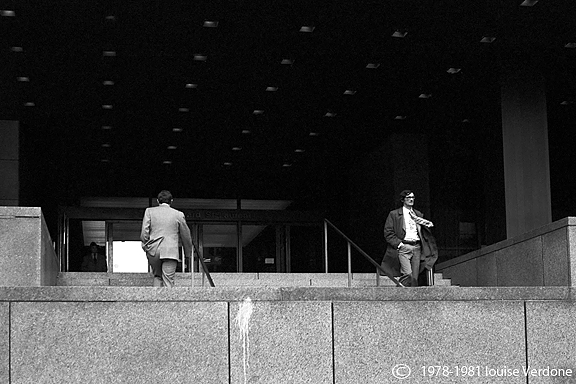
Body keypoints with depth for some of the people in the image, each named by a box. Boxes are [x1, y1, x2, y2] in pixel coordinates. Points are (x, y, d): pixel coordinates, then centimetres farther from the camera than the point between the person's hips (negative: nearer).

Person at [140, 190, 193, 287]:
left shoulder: (149, 211, 5)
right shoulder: (178, 214, 5)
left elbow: (144, 233, -2)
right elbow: (185, 235, 14)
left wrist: (145, 246, 12)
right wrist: (188, 253, 26)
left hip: (153, 251, 2)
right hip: (171, 252, -2)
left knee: (157, 276, 20)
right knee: (168, 282, -2)